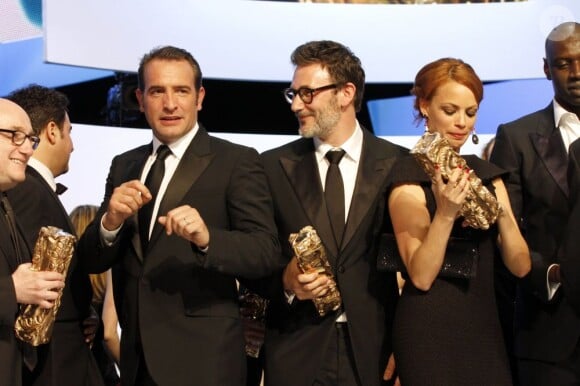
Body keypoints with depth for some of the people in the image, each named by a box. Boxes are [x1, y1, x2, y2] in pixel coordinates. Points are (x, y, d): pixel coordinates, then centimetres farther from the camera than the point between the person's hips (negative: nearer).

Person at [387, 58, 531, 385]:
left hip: (485, 326, 5)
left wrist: (502, 214, -14)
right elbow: (421, 276, -15)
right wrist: (445, 213, -26)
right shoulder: (408, 180, -8)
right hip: (430, 332, -5)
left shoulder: (488, 174, 8)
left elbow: (520, 267, 2)